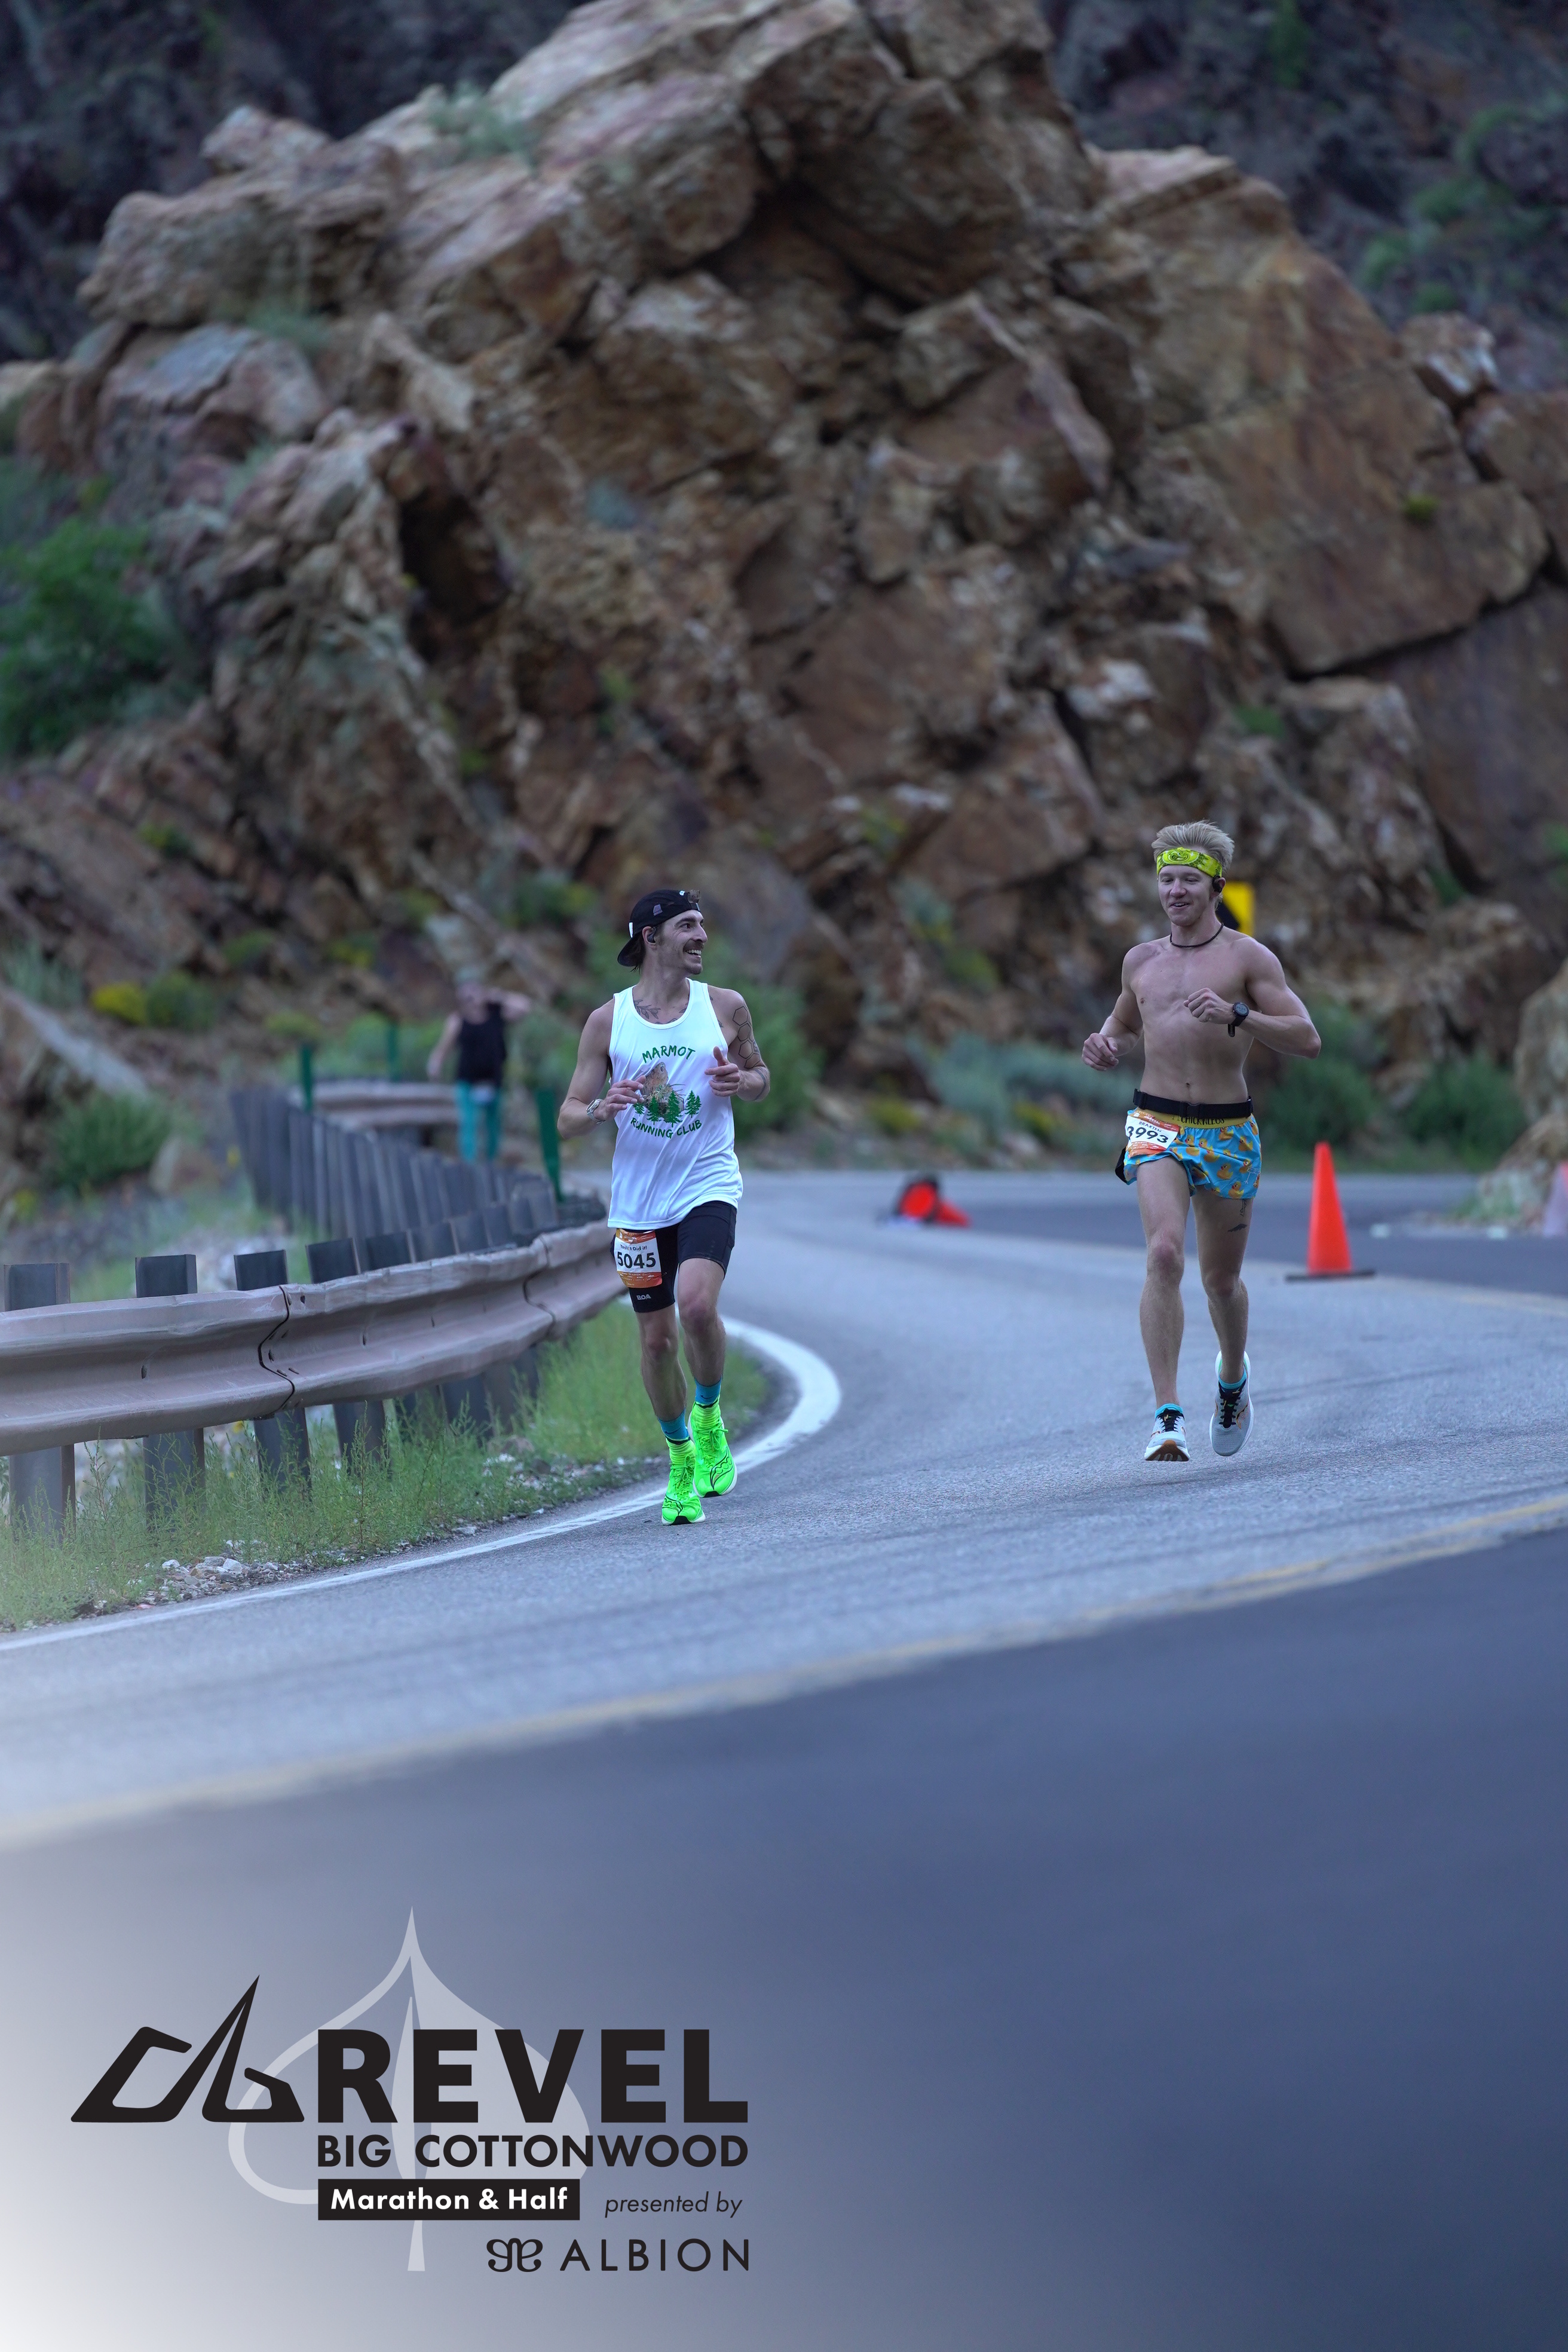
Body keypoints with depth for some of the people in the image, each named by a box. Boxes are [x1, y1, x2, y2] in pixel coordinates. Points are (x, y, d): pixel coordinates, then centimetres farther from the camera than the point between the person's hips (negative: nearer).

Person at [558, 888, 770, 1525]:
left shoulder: (725, 1007, 3)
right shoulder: (607, 1021, 1)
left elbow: (760, 1076, 18)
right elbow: (569, 1117, 3)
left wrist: (742, 1081, -7)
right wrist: (602, 1110, -20)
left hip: (708, 1187, -1)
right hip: (639, 1200, 1)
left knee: (697, 1305, -25)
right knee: (657, 1339, 6)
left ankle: (708, 1414, 2)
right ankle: (681, 1460, 26)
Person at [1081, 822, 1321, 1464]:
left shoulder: (1247, 957, -2)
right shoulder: (1142, 961, 10)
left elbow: (1306, 1039, -9)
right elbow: (1124, 1020, 30)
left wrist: (1236, 1015, -24)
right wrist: (1106, 1044, 6)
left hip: (1227, 1133, -1)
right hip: (1157, 1126, 1)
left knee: (1221, 1277, 11)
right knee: (1165, 1254, -22)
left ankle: (1233, 1374, 45)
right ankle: (1168, 1417, -27)